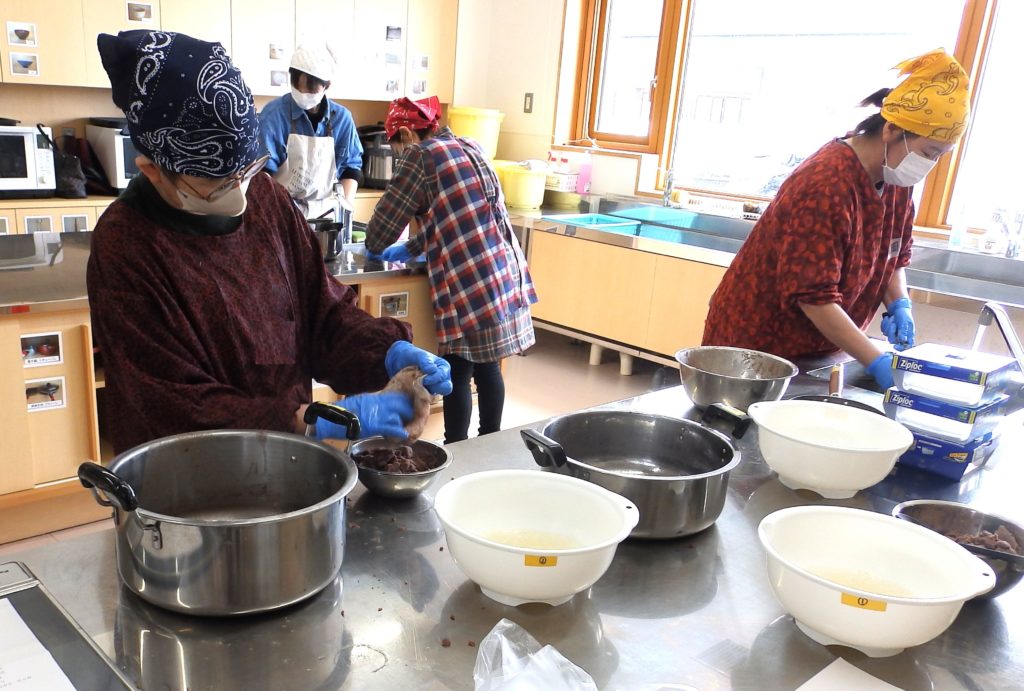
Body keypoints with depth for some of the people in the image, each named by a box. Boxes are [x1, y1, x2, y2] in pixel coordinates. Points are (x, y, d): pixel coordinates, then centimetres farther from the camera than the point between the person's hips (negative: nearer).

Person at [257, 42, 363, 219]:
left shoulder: (342, 118, 2)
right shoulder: (273, 114, -7)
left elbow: (351, 167, 10)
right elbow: (263, 170, -7)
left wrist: (346, 206, -3)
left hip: (326, 211, 3)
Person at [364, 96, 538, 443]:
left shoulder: (420, 157, -7)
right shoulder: (470, 149, 17)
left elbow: (387, 218, -1)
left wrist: (375, 249, 20)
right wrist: (410, 249, 29)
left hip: (469, 284, -8)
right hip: (505, 275, 8)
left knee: (458, 374, 3)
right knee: (488, 366, 16)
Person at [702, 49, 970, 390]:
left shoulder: (897, 179, 0)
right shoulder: (824, 185, -26)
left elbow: (896, 255, 15)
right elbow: (813, 295, -27)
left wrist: (899, 304, -5)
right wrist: (876, 361, -27)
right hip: (757, 342, -8)